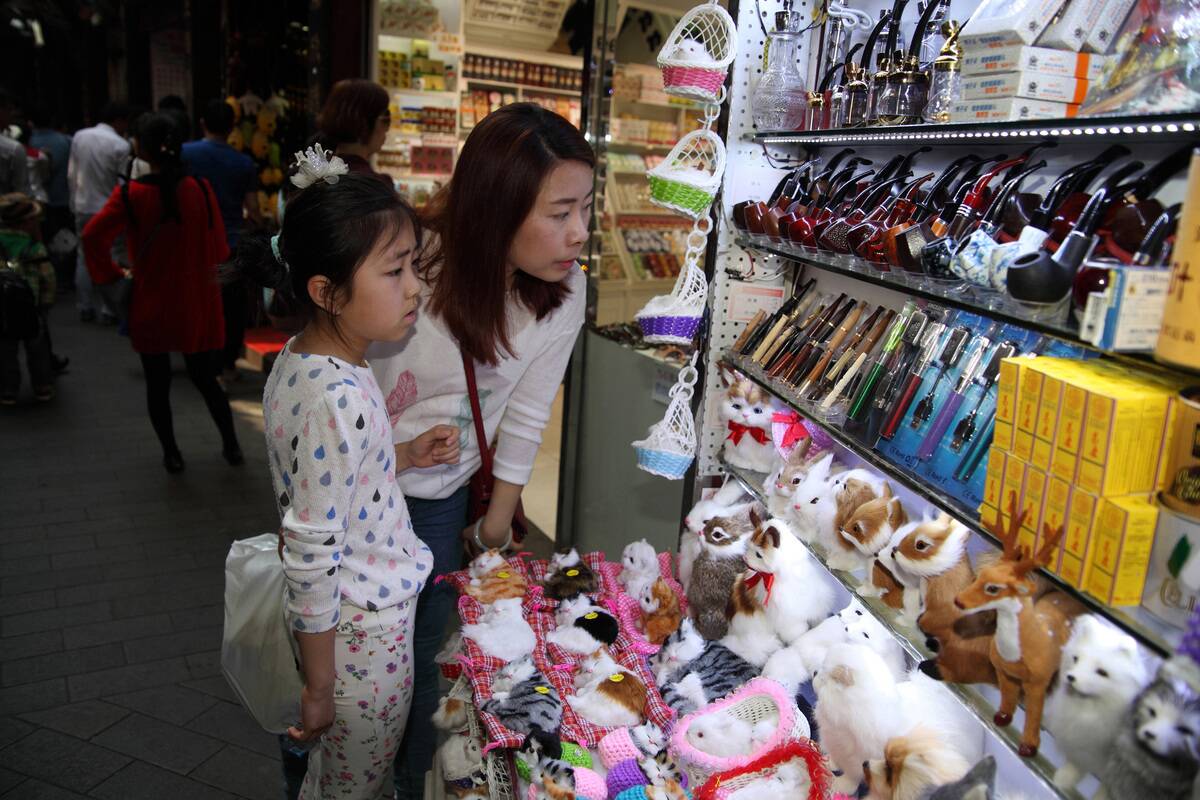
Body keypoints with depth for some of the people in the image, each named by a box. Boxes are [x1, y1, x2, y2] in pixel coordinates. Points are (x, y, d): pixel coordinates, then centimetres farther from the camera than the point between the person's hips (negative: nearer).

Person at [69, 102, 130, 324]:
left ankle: (85, 308, 17)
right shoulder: (120, 145, -13)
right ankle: (108, 310, 2)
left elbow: (71, 174, 8)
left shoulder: (79, 137, 3)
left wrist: (75, 202, 18)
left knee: (84, 257, 12)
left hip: (83, 207, 5)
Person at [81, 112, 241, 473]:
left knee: (157, 381, 12)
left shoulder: (129, 195, -13)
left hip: (151, 304, -2)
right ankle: (231, 445, 18)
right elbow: (217, 244, -3)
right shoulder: (200, 189, -9)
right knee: (203, 375, 16)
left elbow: (93, 236, -20)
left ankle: (171, 454, 20)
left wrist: (112, 274, -6)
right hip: (196, 301, 2)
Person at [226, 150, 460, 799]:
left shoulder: (300, 358, -2)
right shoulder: (339, 399, -31)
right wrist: (319, 686, -16)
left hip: (343, 612, 8)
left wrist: (406, 456, 1)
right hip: (364, 629, -8)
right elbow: (310, 557, -26)